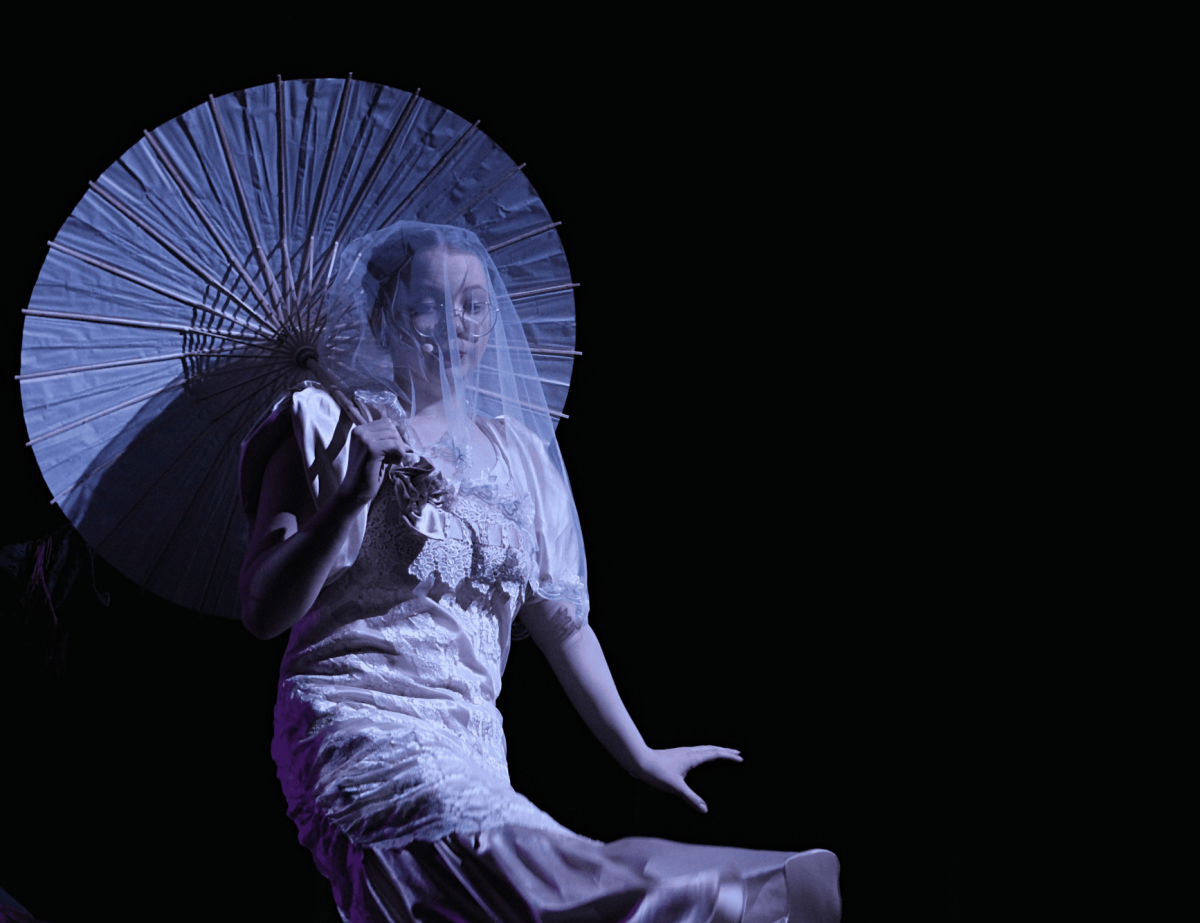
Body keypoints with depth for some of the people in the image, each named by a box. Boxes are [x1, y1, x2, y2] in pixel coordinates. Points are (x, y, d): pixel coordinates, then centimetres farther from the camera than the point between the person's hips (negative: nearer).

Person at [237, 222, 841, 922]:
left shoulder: (517, 452, 16)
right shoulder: (332, 427, 3)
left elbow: (562, 620, 20)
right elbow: (263, 612, -4)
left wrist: (638, 754, 21)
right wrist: (352, 496, -17)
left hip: (474, 744, 5)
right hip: (359, 721, -5)